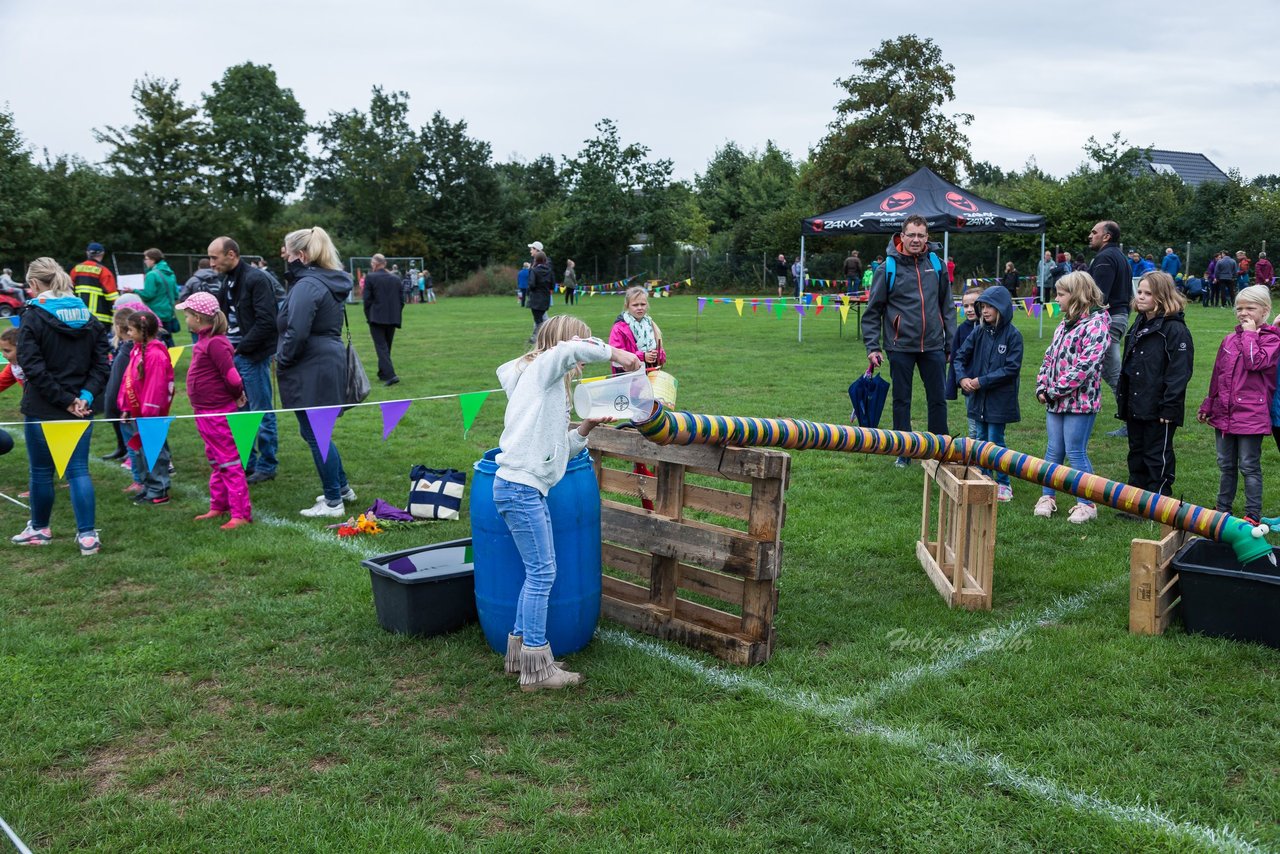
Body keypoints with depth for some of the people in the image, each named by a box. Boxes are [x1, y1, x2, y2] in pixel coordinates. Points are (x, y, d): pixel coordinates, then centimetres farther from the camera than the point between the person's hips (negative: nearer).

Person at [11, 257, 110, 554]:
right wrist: (86, 396, -6)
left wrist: (65, 401, -14)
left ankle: (39, 529, 29)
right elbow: (100, 364, 3)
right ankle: (87, 535, 0)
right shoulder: (88, 318, 7)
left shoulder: (33, 317, -9)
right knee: (78, 470, 6)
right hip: (80, 411, 4)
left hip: (43, 409, -4)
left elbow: (33, 367, -16)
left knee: (41, 471, 12)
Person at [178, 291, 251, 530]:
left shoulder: (215, 343, -22)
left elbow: (232, 377, -26)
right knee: (215, 461, 20)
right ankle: (218, 506, 32)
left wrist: (238, 396, -10)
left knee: (229, 462, -4)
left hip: (218, 413, -10)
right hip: (205, 412, 10)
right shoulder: (204, 340, 8)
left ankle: (241, 513, 1)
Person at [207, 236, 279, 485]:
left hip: (253, 356, -9)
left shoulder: (256, 279, -14)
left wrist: (239, 348, -17)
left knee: (262, 413, 0)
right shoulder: (228, 280, 14)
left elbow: (266, 322, -20)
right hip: (233, 355, 9)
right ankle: (246, 462, 25)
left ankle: (267, 466, 9)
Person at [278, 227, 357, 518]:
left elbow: (297, 333, -25)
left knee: (315, 433, 0)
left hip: (311, 370, -10)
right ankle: (342, 487, 30)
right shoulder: (331, 282, 13)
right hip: (330, 360, 10)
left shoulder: (307, 285, -17)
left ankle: (333, 502, 7)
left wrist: (282, 360, -8)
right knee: (316, 431, 21)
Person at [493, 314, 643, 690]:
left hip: (527, 488, 10)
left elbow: (558, 450, 19)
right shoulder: (542, 367, -4)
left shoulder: (550, 384, 22)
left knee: (538, 572, 14)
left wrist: (584, 429, 6)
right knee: (542, 572, -5)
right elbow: (575, 347, -27)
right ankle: (536, 668, 2)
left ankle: (520, 651, 24)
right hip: (520, 487, -10)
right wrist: (617, 354, -15)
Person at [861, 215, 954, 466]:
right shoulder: (888, 268, -4)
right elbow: (872, 311, -1)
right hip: (900, 346, -2)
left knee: (938, 400, 9)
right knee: (901, 400, 8)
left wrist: (951, 342, 10)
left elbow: (947, 307, 12)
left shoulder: (936, 265, 5)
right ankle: (904, 452, 19)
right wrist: (872, 346, -6)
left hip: (933, 346, 2)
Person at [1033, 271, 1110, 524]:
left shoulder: (1097, 323, -12)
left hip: (1080, 401, -8)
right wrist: (1042, 387, 3)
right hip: (1055, 401, 8)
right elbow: (1050, 356, 17)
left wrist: (1055, 390, -18)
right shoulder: (1065, 323, 15)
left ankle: (1086, 504, 7)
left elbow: (1086, 365, -20)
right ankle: (1047, 497, 23)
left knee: (1076, 453, -3)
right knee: (1054, 451, 13)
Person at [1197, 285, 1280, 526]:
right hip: (1224, 413, 6)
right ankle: (1223, 509, 25)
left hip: (1251, 414, -6)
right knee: (1226, 465, 15)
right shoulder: (1230, 339, 12)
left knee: (1249, 466, 0)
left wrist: (1250, 334, -14)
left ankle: (1253, 515, 8)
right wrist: (1208, 405, 21)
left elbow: (1255, 362, -24)